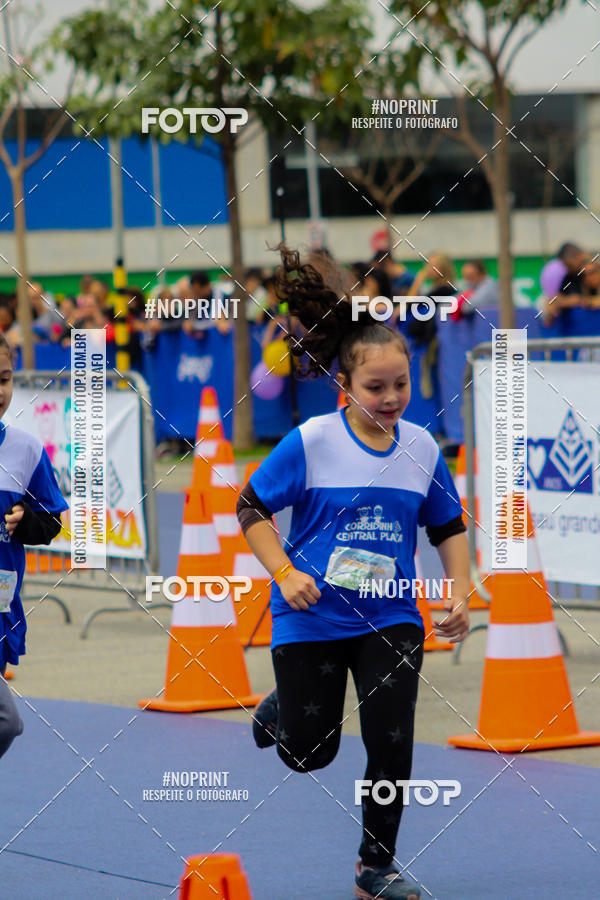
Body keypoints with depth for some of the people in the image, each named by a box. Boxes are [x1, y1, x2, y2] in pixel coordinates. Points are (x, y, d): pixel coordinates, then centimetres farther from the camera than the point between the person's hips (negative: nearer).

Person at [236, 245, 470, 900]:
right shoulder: (311, 442, -14)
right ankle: (280, 707, 44)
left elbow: (448, 527, 11)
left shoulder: (422, 447, -3)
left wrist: (460, 591, -1)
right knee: (309, 753, 7)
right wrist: (285, 574, -15)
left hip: (391, 619, 2)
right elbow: (252, 508, -5)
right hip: (311, 619, -2)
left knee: (391, 745, -6)